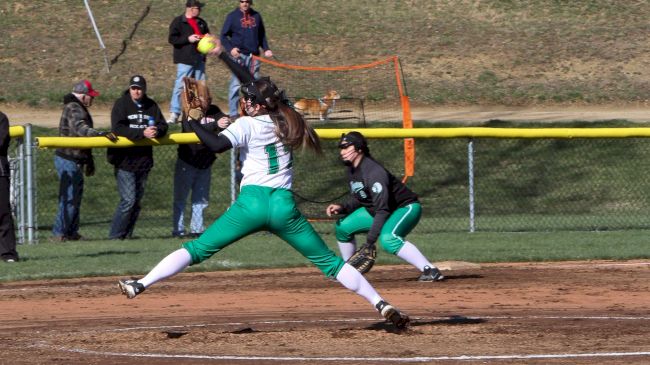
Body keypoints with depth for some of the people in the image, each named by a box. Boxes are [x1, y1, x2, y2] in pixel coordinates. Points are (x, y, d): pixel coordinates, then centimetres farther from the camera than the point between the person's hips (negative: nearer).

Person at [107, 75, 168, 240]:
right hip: (125, 160, -6)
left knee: (137, 200, 10)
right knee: (128, 200, -11)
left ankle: (127, 234, 19)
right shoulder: (121, 104, -5)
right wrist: (142, 133, -26)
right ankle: (115, 236, -4)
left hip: (143, 160, 6)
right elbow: (117, 129, -18)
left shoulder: (151, 106, 9)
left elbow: (163, 126, 6)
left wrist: (157, 131, -19)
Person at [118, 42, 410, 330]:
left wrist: (193, 120, -4)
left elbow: (217, 145, -18)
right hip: (285, 206, 4)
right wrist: (222, 56, 37)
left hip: (252, 202, -4)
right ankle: (381, 305, -1)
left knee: (197, 250, 1)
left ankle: (140, 285, -8)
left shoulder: (247, 125, 0)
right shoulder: (282, 120, 16)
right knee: (330, 262, 7)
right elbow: (256, 86, 30)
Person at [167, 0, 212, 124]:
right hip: (185, 60, -7)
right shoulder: (178, 22, -4)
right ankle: (174, 113, -10)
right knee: (180, 86, -11)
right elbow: (172, 39, -10)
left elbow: (207, 34, 29)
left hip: (199, 59, 7)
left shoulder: (201, 22, 16)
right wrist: (188, 39, -19)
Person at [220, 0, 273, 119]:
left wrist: (266, 49, 4)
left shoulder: (256, 16, 11)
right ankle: (233, 113, -3)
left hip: (254, 55, 4)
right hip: (238, 55, -4)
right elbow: (223, 36, 0)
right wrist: (230, 48, -15)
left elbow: (262, 35, 19)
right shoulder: (233, 16, 0)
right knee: (236, 84, -6)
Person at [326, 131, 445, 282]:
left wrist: (370, 241, -36)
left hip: (406, 208, -10)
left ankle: (430, 270, -38)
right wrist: (342, 208, -9)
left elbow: (382, 209, -33)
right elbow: (357, 199, 12)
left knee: (388, 238, -37)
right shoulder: (352, 170, 0)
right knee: (343, 226, 9)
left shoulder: (373, 172, -29)